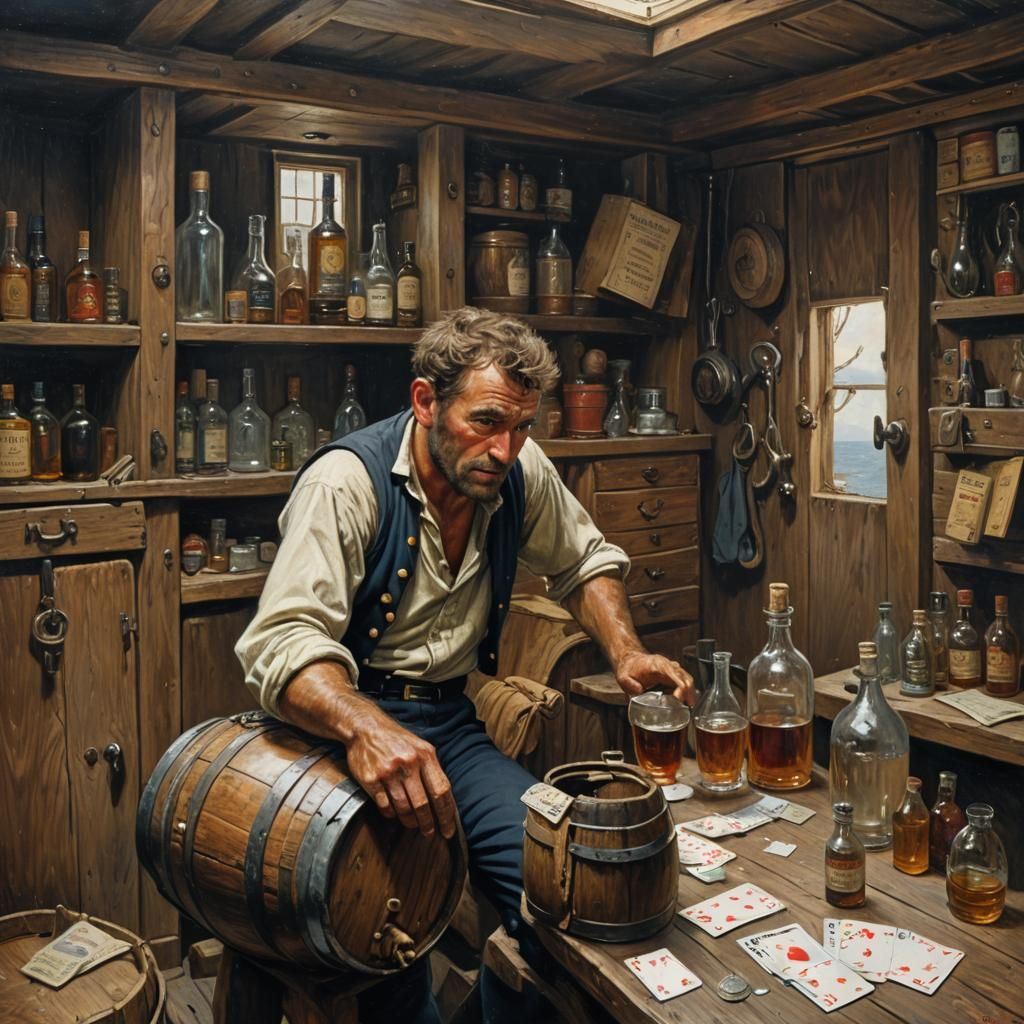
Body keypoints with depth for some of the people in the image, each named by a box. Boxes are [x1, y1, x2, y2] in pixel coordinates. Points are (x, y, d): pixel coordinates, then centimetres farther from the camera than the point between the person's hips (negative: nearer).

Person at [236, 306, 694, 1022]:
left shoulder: (522, 473, 0)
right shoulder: (346, 483, -17)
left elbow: (586, 562, 18)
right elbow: (284, 642, -27)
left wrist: (625, 651, 0)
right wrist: (364, 726, -47)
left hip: (450, 722, 5)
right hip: (343, 728, -5)